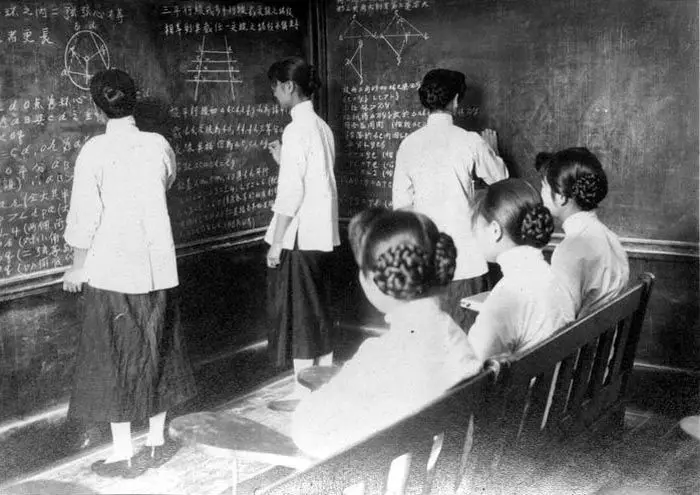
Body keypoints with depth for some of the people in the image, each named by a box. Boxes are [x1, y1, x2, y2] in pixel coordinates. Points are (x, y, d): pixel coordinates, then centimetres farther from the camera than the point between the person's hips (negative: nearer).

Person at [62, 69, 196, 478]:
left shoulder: (94, 152, -11)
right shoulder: (159, 145, -1)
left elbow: (84, 215, -9)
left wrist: (78, 265, 3)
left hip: (111, 269, -3)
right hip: (157, 267, 4)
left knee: (115, 357, 5)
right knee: (157, 351, 14)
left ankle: (123, 454, 11)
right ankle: (156, 442, 25)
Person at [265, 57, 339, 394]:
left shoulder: (297, 130, -16)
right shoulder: (321, 126, 11)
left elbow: (291, 192, -19)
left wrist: (276, 242, -15)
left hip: (299, 236, -9)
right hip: (321, 233, 9)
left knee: (297, 312, 0)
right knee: (317, 309, 16)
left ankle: (304, 393, 9)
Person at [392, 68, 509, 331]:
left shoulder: (408, 144, 1)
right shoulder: (470, 142, -7)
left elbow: (401, 203, 5)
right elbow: (499, 178, 11)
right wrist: (492, 150, 29)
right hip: (465, 255, -3)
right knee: (466, 333, 4)